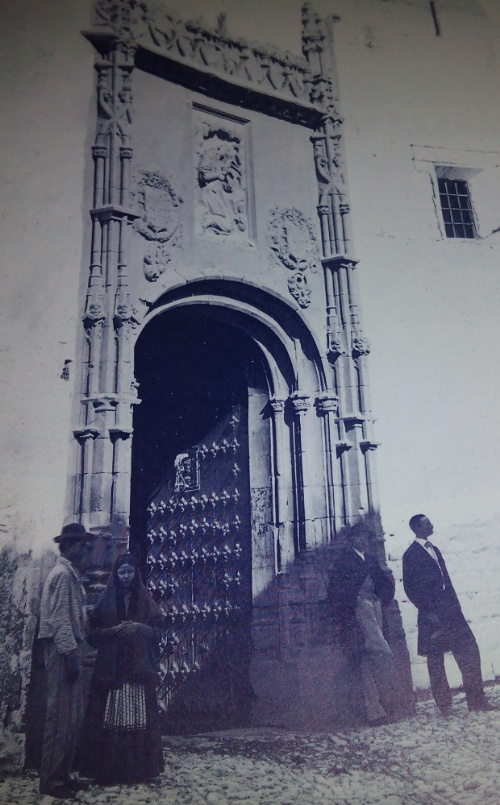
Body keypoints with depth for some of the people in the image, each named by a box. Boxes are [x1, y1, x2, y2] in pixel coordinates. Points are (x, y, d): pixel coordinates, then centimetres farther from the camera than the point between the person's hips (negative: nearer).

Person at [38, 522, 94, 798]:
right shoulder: (63, 574, -14)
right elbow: (60, 619, -20)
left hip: (69, 650, 10)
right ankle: (51, 780, 5)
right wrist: (70, 655, -22)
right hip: (63, 651, -10)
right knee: (61, 716, -4)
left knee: (72, 717, 14)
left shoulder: (70, 574, 16)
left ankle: (61, 775, 23)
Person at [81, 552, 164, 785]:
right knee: (110, 719, -4)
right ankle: (108, 769, 5)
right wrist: (114, 630, -13)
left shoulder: (145, 601, 8)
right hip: (111, 668, 0)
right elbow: (93, 634, 3)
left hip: (138, 667, 0)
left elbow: (156, 631, 4)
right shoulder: (106, 600, 7)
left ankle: (139, 768, 7)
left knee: (139, 718, -2)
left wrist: (139, 629, -14)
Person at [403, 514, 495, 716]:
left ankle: (476, 700, 9)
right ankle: (444, 705, 13)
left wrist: (455, 607, 10)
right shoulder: (410, 555, -7)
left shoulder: (434, 550, 17)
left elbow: (446, 579, 18)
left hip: (450, 611, 7)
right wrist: (428, 612, -13)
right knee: (435, 660, 3)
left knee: (469, 651, 2)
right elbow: (410, 588, -10)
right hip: (432, 615, -7)